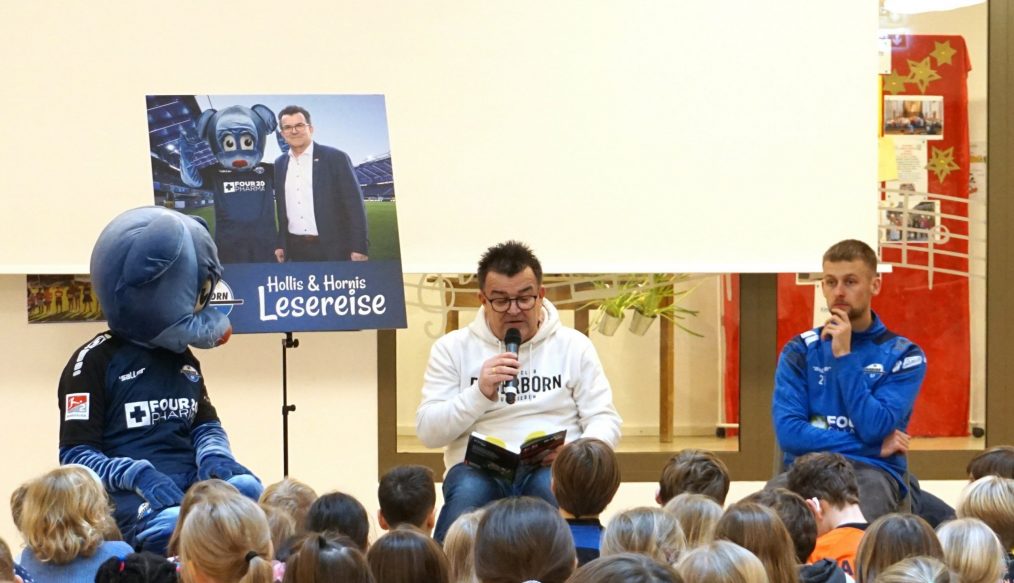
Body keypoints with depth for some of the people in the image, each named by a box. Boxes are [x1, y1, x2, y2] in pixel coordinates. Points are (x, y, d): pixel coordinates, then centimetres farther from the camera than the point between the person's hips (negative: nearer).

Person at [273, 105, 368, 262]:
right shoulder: (279, 164, 11)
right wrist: (280, 244, 10)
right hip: (297, 251, 4)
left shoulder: (335, 158, -4)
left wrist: (359, 248, -12)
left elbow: (354, 205, -6)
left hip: (333, 249, -4)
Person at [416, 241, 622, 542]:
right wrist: (480, 392, -12)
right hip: (480, 468, 0)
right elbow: (428, 432, 4)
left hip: (551, 469, 0)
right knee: (468, 491, -36)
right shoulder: (452, 348, 11)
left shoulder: (574, 345, 12)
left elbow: (605, 421, 10)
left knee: (554, 486, -36)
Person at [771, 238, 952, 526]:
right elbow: (788, 432, -1)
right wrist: (873, 447, -4)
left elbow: (874, 429, -8)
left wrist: (844, 356, -8)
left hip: (875, 472, -2)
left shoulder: (903, 355, 6)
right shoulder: (800, 352, 12)